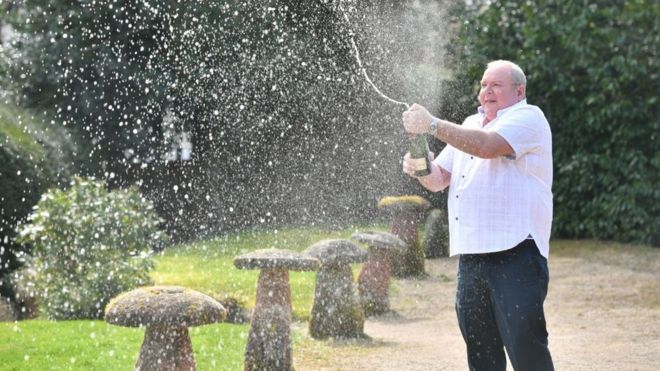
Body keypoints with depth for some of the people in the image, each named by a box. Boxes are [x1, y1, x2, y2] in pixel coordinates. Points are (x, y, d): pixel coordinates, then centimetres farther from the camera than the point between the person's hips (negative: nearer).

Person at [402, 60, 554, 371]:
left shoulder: (528, 118, -1)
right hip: (470, 257, 8)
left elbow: (488, 146, -20)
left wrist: (434, 126, -24)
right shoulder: (471, 124, 24)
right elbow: (439, 179, 21)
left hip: (514, 254, -8)